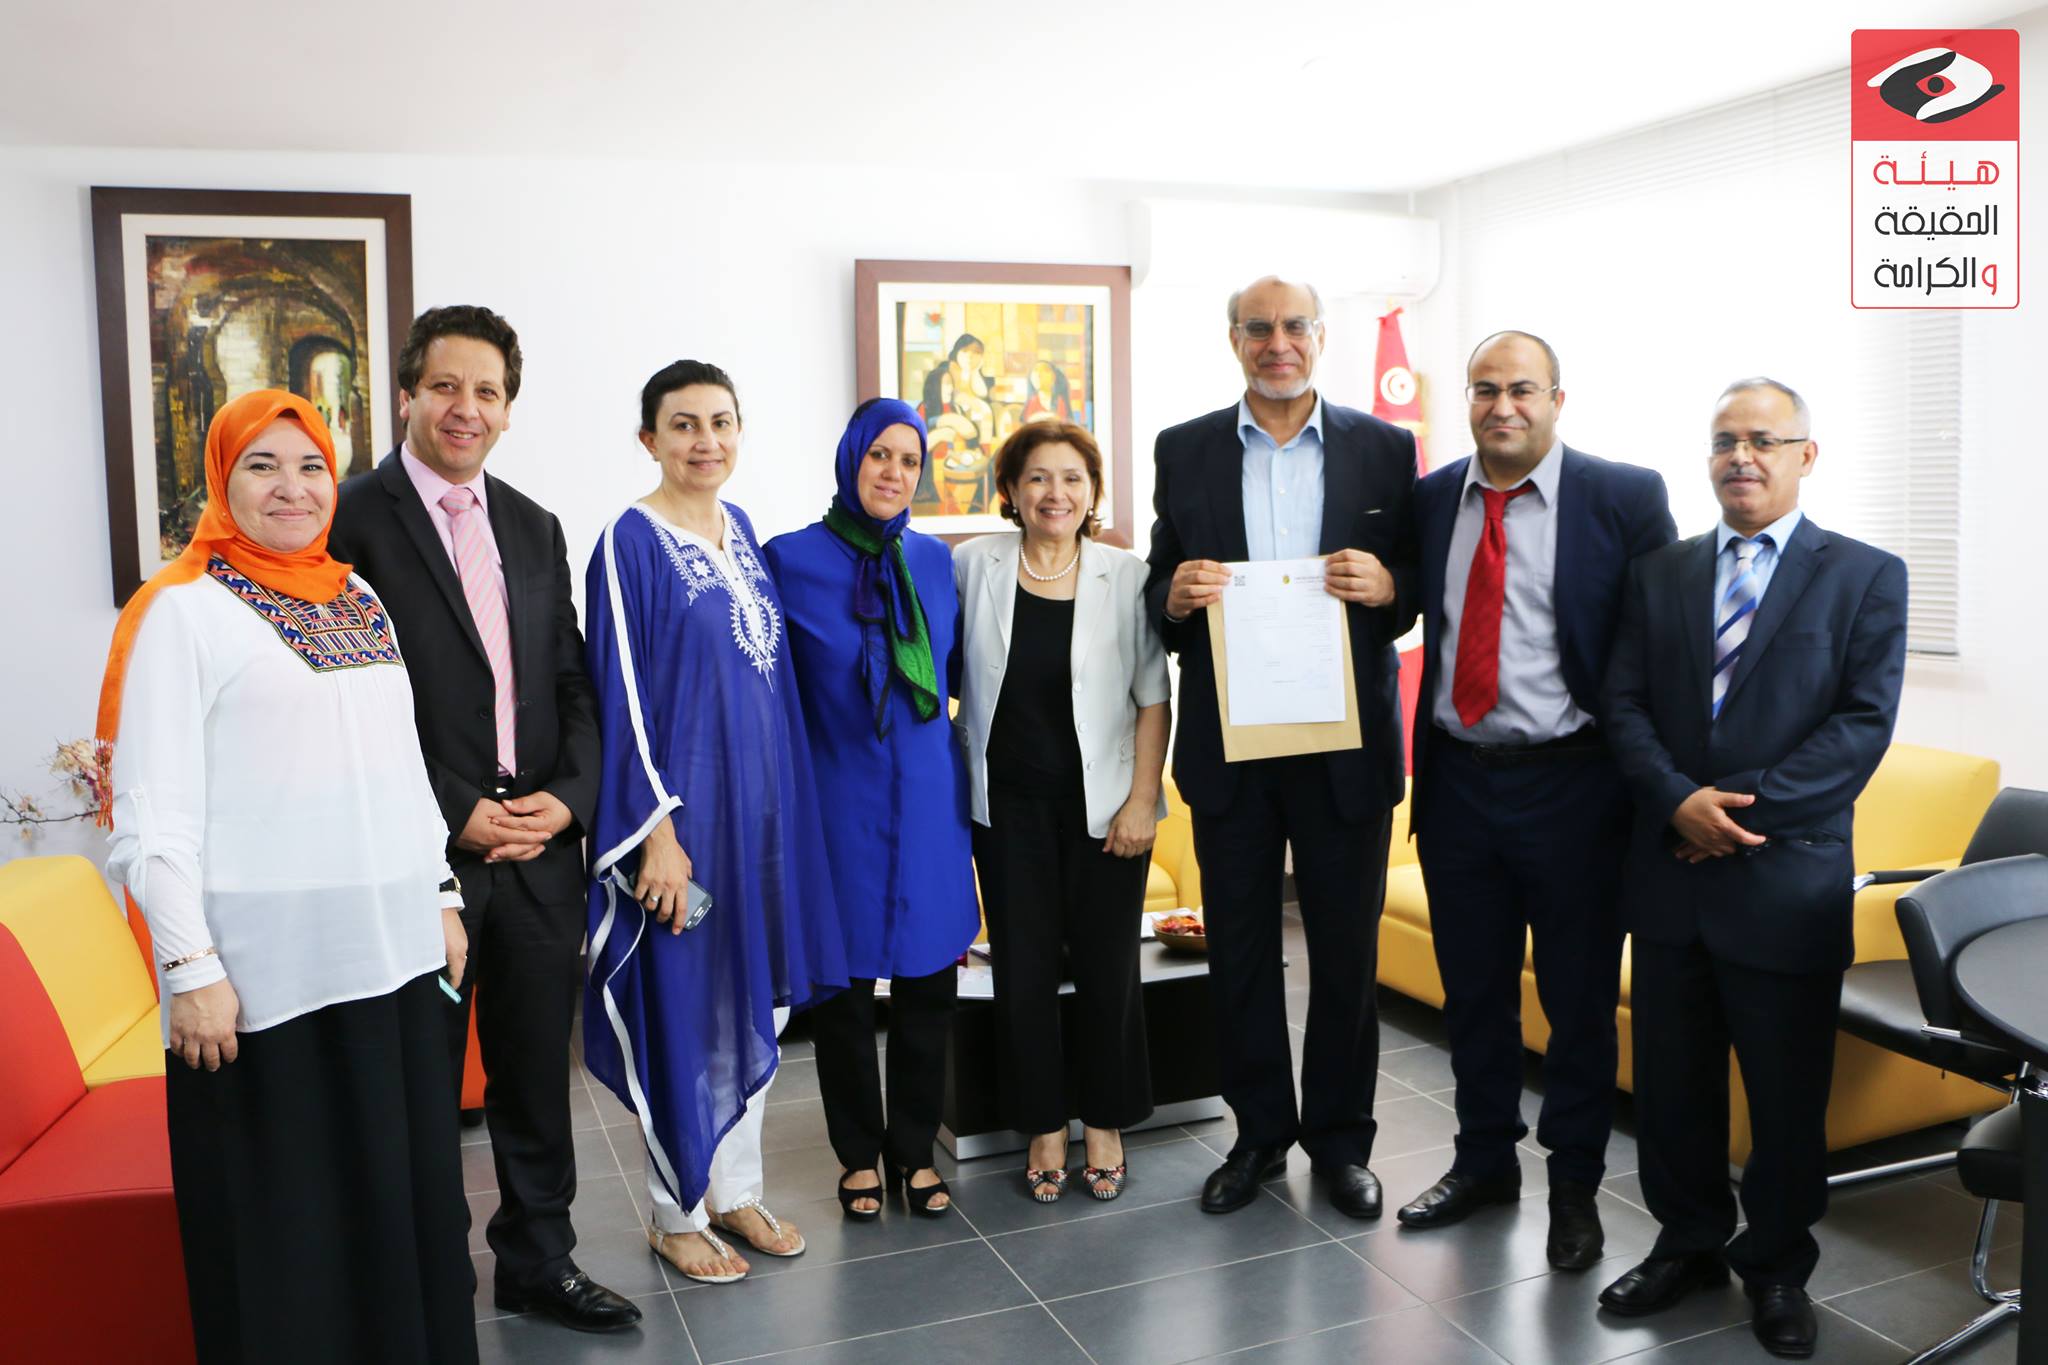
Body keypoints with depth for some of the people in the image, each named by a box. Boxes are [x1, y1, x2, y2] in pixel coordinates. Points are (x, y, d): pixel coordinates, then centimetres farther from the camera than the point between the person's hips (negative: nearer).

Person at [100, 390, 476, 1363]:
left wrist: (441, 896, 14)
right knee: (284, 1219, 7)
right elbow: (154, 810, -10)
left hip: (393, 952, 6)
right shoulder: (183, 611, -5)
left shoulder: (361, 599, 13)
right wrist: (191, 969, -15)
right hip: (267, 974, -5)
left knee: (408, 1194, 15)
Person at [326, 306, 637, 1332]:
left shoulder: (534, 527, 12)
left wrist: (567, 798, -3)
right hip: (423, 854, -5)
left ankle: (538, 1263, 32)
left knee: (536, 1072, 15)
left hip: (539, 848, 5)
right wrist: (454, 817, -12)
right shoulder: (353, 517, -6)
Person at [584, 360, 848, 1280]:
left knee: (755, 997, 14)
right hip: (682, 804, -7)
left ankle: (735, 1188, 29)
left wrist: (782, 802, 12)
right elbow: (623, 695, -14)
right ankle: (676, 1212, 21)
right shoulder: (631, 541, -10)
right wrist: (657, 828, -18)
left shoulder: (740, 530, 10)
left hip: (761, 802, 7)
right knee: (682, 1008, 4)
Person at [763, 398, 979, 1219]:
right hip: (842, 804, -3)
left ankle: (915, 1149, 26)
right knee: (842, 984, 8)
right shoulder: (791, 559, -5)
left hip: (929, 801, 3)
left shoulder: (936, 559, 5)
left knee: (928, 981, 9)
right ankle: (859, 1153, 26)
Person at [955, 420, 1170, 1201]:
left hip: (1103, 804, -1)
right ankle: (1043, 1128, 24)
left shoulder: (1126, 577, -2)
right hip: (1009, 802, 1)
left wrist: (1141, 799, -7)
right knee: (1023, 968, 7)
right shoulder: (973, 567, 0)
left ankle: (1105, 1123, 25)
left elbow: (1152, 699, -1)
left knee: (1107, 968, 5)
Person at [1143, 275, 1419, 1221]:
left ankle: (1340, 1137, 27)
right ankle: (1258, 1131, 28)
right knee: (1239, 948, 11)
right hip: (1229, 742, 1)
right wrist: (1175, 595, -16)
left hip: (1346, 742, 0)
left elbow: (1421, 585, 5)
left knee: (1347, 949, 9)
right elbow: (1160, 592, 7)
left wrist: (1387, 584, -16)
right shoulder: (1184, 451, 5)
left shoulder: (1384, 449, 3)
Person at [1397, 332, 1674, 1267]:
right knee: (1472, 989, 16)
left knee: (1580, 998, 10)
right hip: (1458, 778, 4)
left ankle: (1575, 1183, 29)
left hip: (1571, 783, -3)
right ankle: (1484, 1163, 36)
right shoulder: (1428, 499, 5)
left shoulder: (1626, 498, -6)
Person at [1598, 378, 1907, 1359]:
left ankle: (1777, 1267, 28)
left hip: (1788, 881, -3)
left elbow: (1864, 722, -9)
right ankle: (1689, 1243, 31)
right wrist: (1678, 800, -14)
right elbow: (1624, 704, 3)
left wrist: (1741, 807, -17)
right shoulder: (1658, 575, 10)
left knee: (1787, 1093, 9)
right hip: (1669, 874, 3)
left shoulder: (1865, 576, 0)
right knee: (1672, 1082, 12)